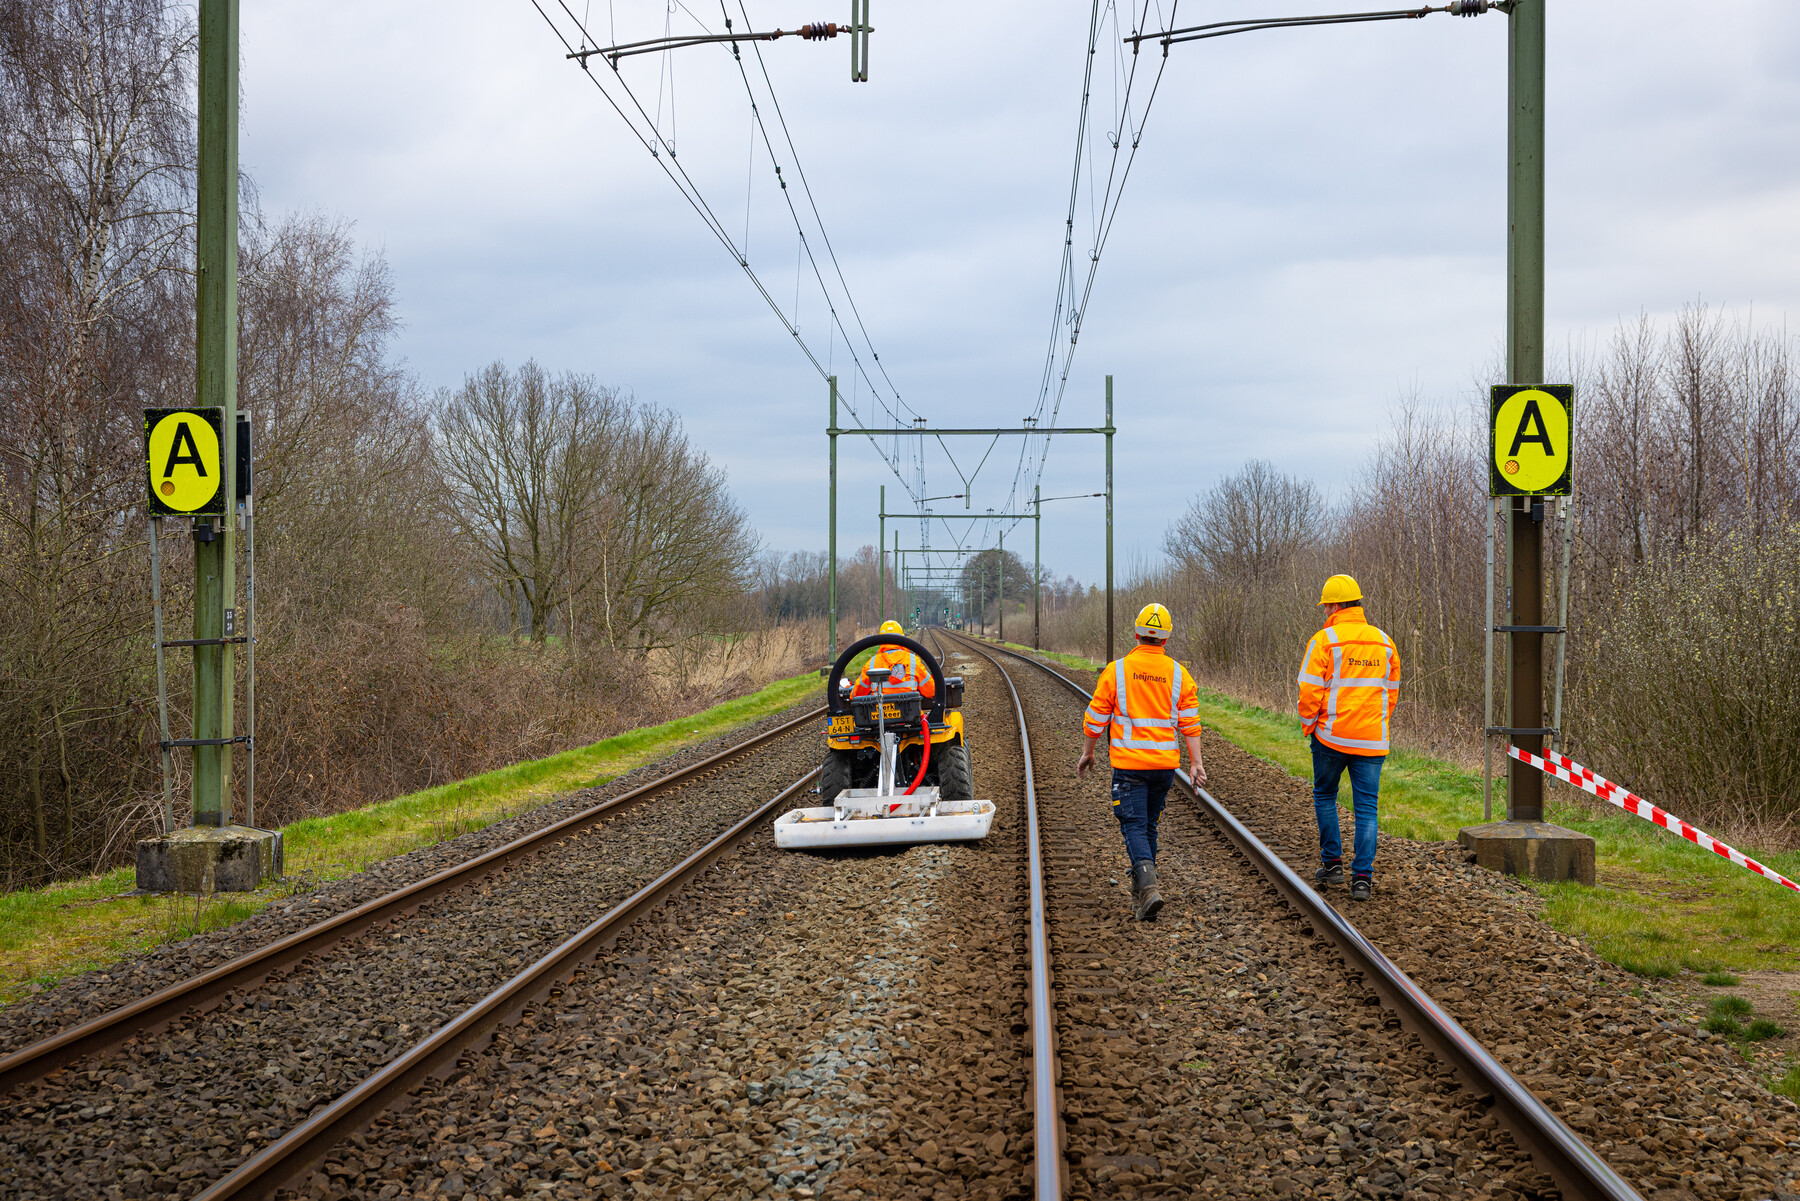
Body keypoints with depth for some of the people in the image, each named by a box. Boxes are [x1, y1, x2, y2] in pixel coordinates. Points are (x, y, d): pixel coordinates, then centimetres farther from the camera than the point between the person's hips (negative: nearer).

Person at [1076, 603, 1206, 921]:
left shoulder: (1117, 670, -5)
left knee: (1135, 826, -4)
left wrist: (1087, 753, 13)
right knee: (1149, 825, 17)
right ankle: (1140, 894, 26)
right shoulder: (1179, 674, 2)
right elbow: (1190, 723, 0)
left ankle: (1149, 886, -26)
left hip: (1129, 763, -3)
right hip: (1165, 764, 3)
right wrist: (1197, 763, 3)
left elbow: (1096, 718, 0)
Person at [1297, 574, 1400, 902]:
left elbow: (1310, 691, -10)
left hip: (1332, 736, -3)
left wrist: (1308, 726, 6)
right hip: (1372, 740, 3)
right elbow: (1391, 692, 15)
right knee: (1366, 808, 4)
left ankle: (1332, 863, 19)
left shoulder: (1324, 640, -8)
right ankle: (1362, 877, -1)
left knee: (1325, 797, 17)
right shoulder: (1384, 642, 9)